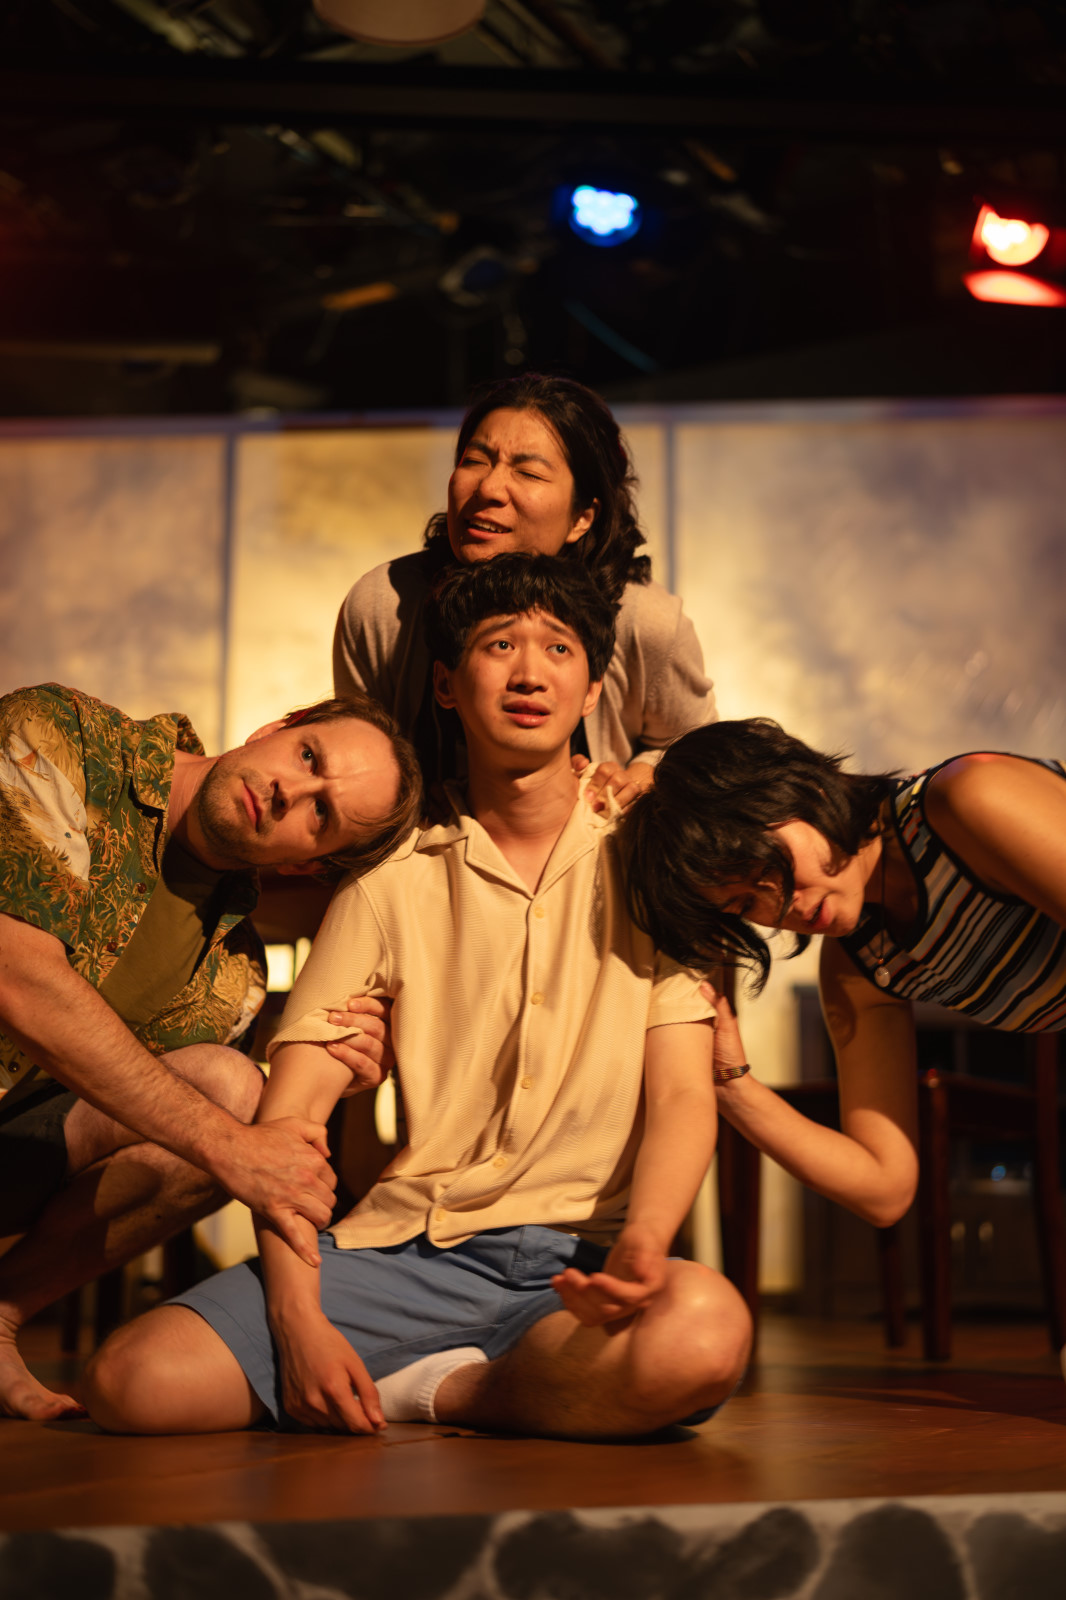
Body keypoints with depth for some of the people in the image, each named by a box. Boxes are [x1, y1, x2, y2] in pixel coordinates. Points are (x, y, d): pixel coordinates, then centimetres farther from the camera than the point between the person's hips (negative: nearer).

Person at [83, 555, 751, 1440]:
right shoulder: (392, 878, 10)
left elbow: (683, 1093, 0)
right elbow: (290, 1110, 4)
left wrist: (644, 1244, -22)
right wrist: (297, 1318, -12)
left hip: (583, 1260, 0)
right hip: (411, 1246, 0)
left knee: (704, 1328, -37)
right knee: (134, 1380, -22)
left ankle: (418, 1387, -12)